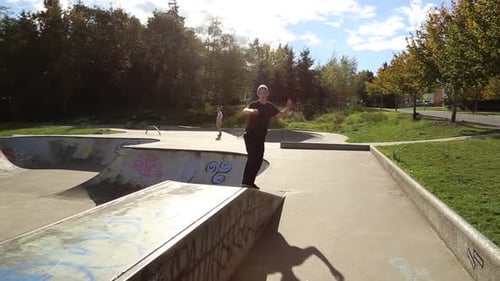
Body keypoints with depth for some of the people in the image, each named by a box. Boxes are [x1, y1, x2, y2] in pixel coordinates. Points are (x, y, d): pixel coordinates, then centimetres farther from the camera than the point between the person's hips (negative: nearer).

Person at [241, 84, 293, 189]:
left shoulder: (270, 106, 7)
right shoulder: (254, 104, -10)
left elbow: (279, 114, 17)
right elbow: (245, 110, -30)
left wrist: (287, 108, -3)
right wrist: (251, 111, -53)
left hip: (261, 137, 6)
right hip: (250, 135, -6)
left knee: (259, 159, 8)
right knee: (252, 158, -17)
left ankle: (251, 182, 20)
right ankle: (245, 182, -14)